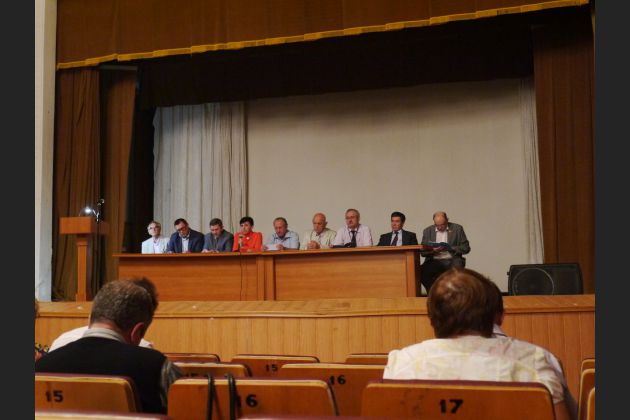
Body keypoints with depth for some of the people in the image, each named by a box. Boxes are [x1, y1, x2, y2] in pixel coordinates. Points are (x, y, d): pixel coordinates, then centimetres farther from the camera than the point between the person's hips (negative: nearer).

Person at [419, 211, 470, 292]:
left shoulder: (457, 228, 8)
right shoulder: (427, 231, 12)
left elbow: (466, 248, 3)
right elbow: (422, 252, 7)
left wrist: (450, 248, -12)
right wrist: (433, 250, -13)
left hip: (451, 259, -1)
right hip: (434, 261, 1)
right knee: (421, 271, -29)